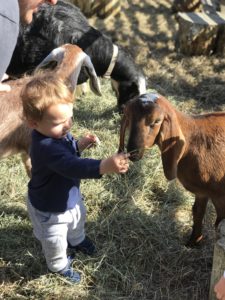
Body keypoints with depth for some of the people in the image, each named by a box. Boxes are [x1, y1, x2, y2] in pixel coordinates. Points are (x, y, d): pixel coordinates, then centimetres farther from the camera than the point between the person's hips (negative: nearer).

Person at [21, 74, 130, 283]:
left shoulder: (56, 132, -14)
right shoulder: (46, 147, -44)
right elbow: (74, 167, -57)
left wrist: (79, 144, -15)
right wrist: (104, 166, -70)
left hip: (70, 196, 8)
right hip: (50, 208, -8)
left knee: (78, 220, 36)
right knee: (56, 241, 21)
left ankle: (77, 240, 69)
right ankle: (59, 265, 52)